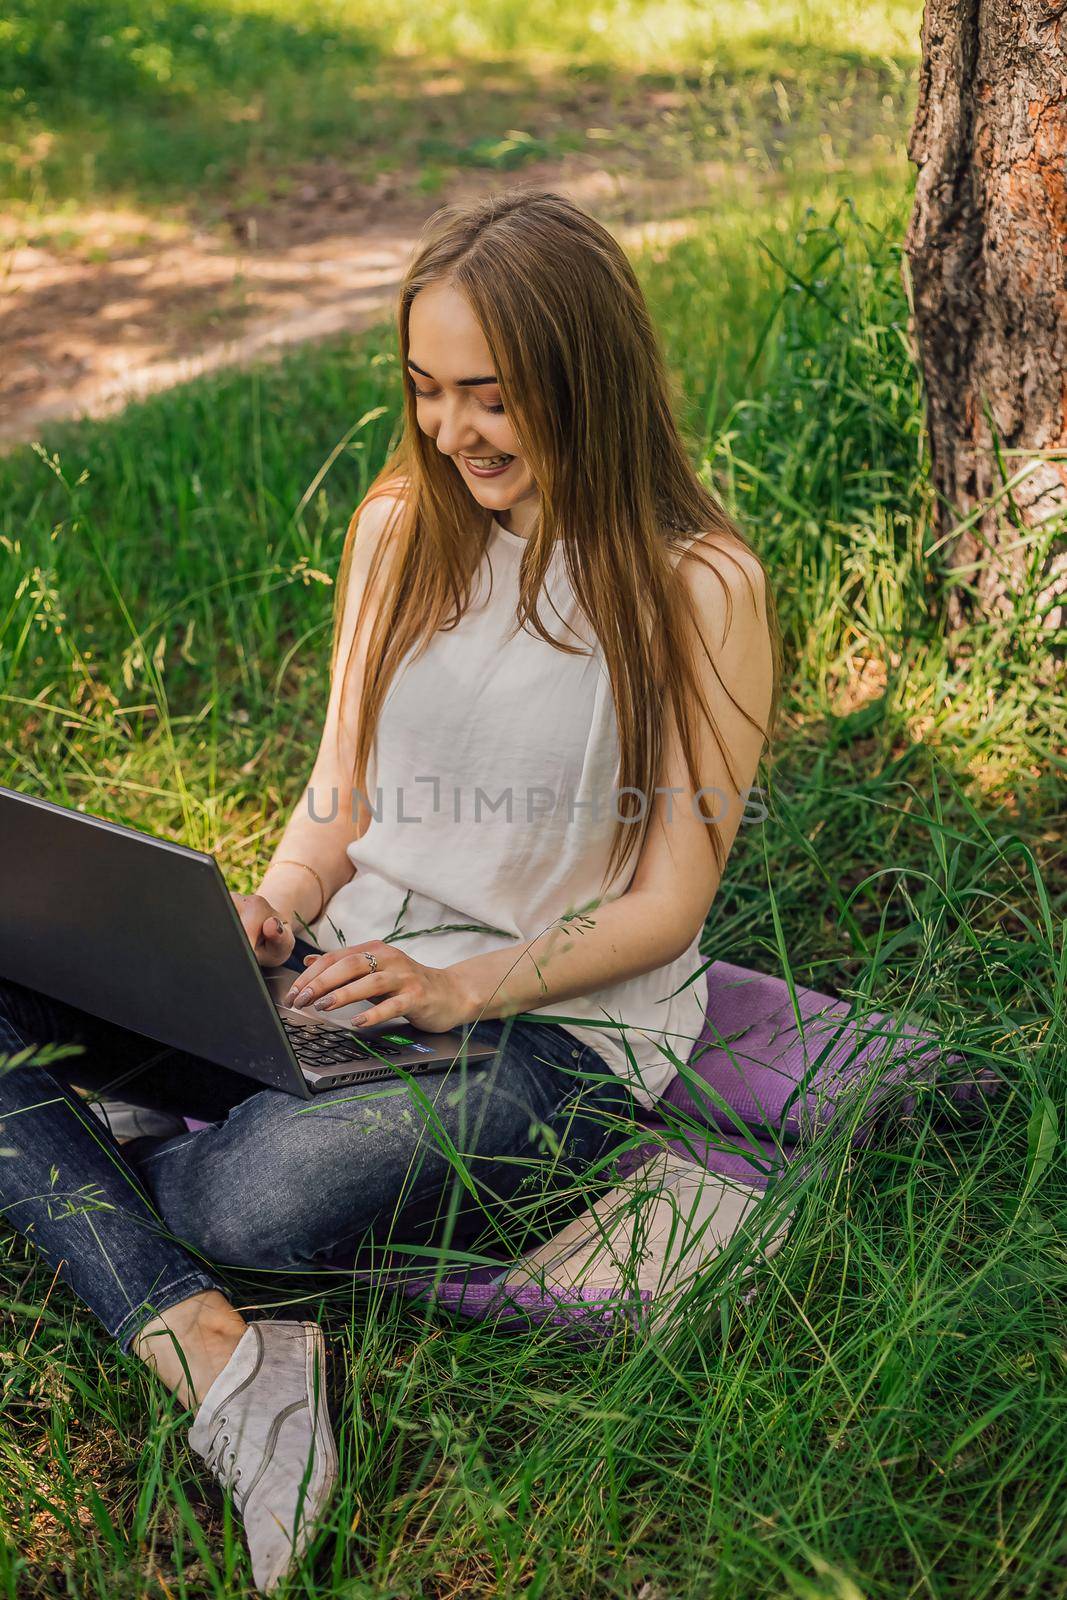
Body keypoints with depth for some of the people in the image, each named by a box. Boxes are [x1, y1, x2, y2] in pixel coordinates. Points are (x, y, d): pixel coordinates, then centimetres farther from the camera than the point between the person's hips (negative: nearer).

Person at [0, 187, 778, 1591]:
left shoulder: (699, 586, -8)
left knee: (255, 1203, -34)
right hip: (353, 971, 6)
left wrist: (460, 986, -20)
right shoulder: (399, 528, 7)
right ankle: (210, 1354, -30)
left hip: (562, 1023, -5)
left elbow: (666, 906, -7)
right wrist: (274, 911, -10)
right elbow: (340, 798, 11)